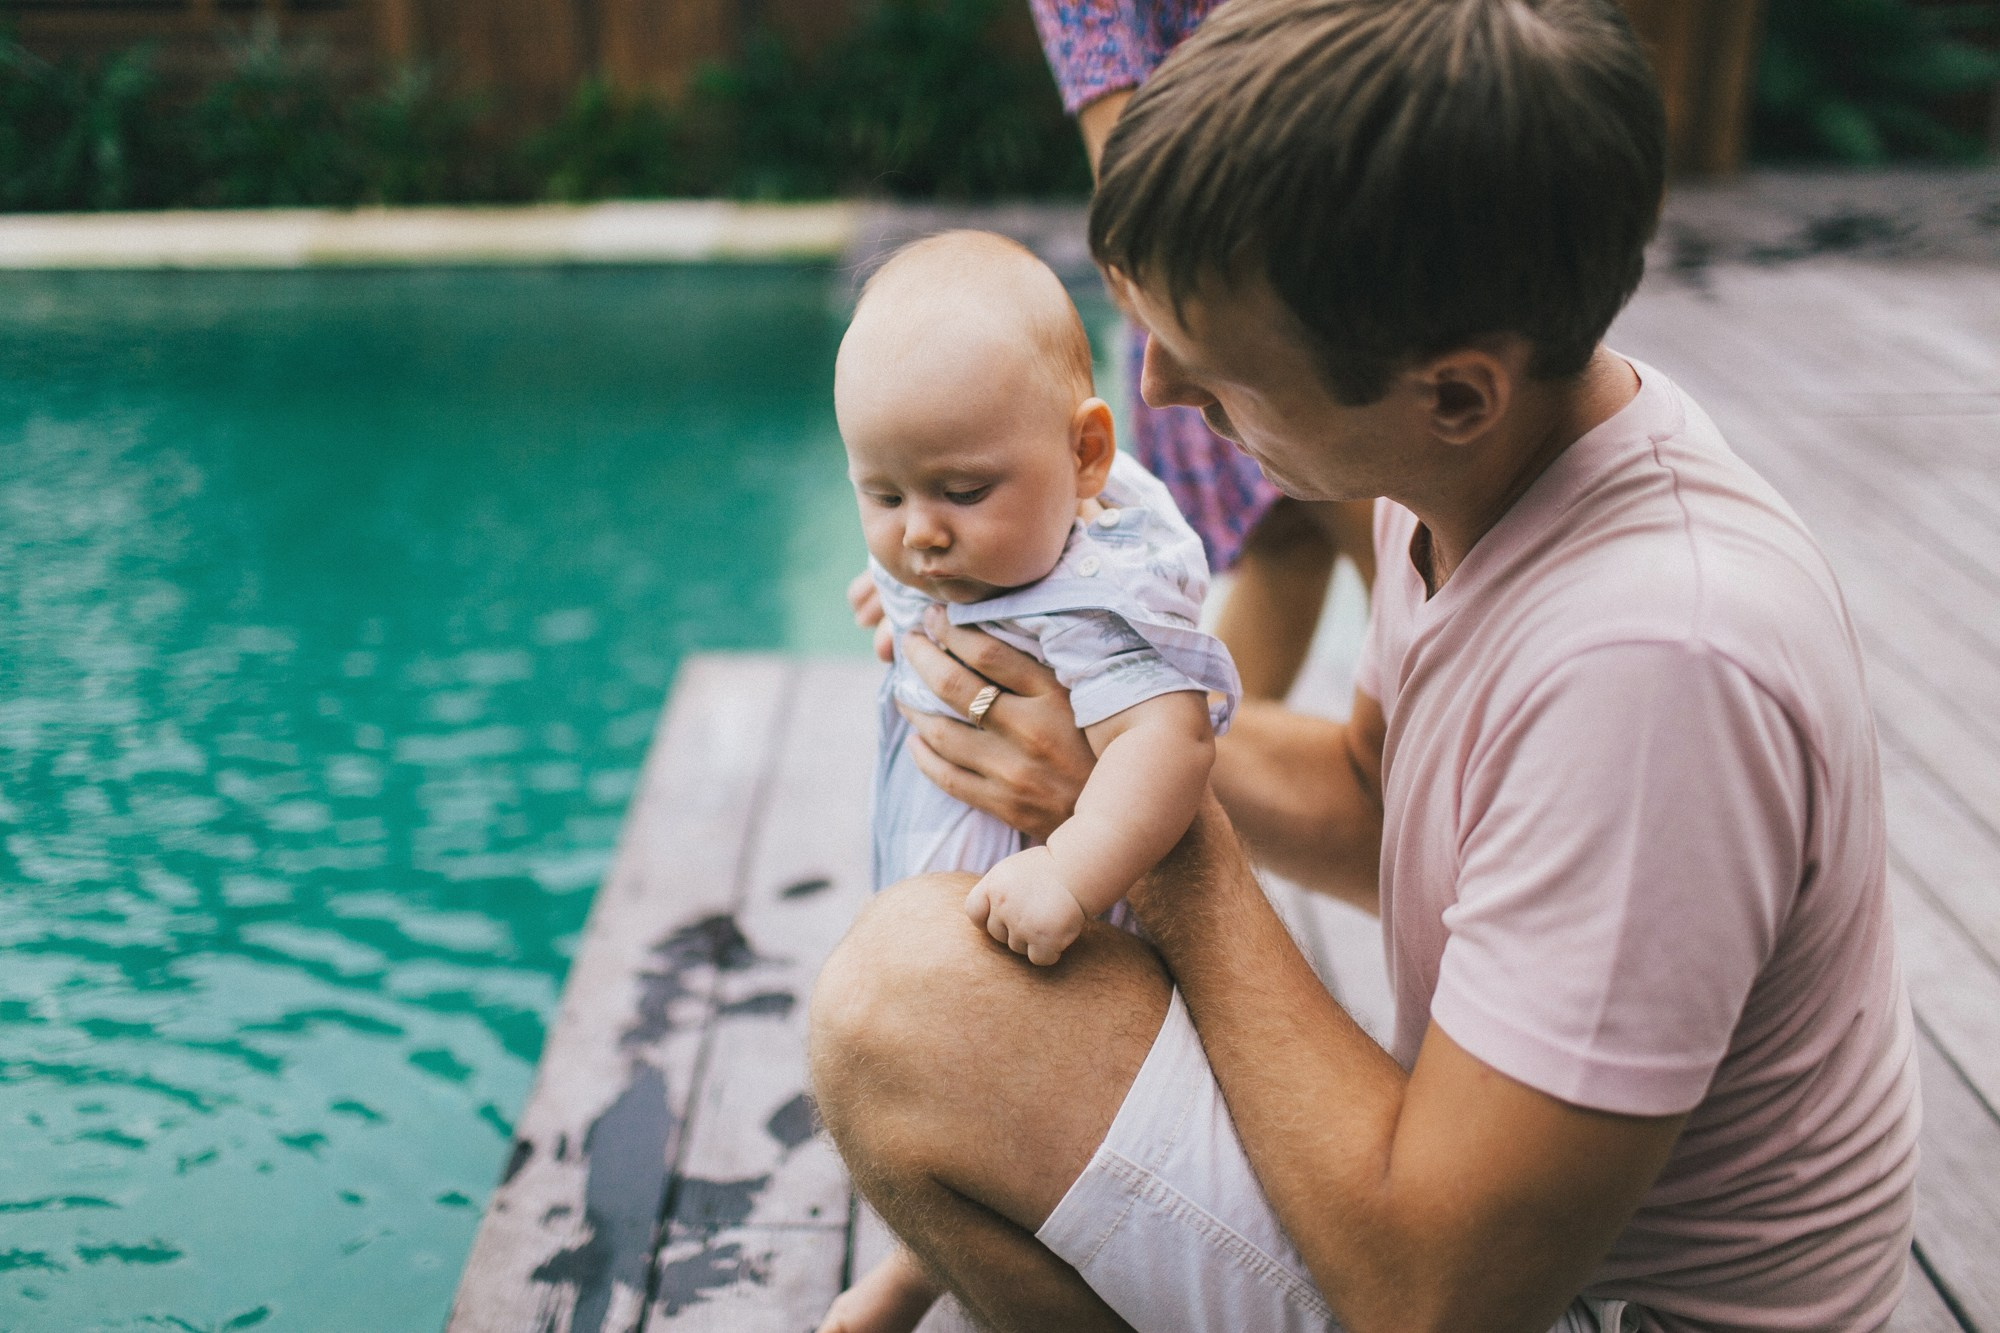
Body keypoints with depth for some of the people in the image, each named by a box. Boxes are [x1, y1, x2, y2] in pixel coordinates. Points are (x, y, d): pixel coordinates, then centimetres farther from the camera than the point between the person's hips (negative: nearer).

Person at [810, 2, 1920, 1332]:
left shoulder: (1649, 662, -35)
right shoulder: (1497, 445, -6)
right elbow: (1373, 797, 13)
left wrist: (1169, 846, -22)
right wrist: (1102, 704, -3)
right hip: (1508, 1152, 9)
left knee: (908, 991, -24)